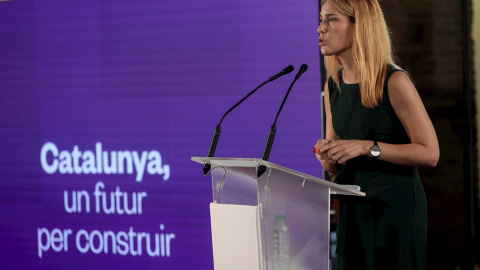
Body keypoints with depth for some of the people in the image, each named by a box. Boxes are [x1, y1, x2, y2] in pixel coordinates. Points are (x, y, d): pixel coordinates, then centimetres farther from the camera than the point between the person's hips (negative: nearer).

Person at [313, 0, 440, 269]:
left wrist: (368, 147, -22)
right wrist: (327, 158, -8)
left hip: (396, 208, -6)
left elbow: (430, 153, -16)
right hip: (353, 208, 6)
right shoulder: (333, 85, 8)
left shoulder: (394, 82, -13)